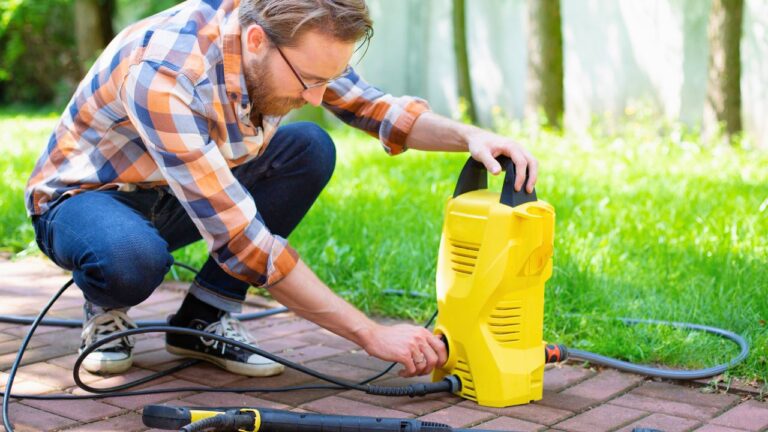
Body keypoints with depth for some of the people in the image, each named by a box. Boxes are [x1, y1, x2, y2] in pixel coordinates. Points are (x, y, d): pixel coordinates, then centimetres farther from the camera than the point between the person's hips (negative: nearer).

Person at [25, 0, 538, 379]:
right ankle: (106, 314, -3)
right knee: (133, 256, -41)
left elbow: (376, 107, -1)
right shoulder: (163, 74, -38)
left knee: (310, 149, -15)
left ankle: (204, 317, -4)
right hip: (84, 196, -6)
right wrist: (371, 333, -36)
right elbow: (240, 239, -39)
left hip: (184, 197, 7)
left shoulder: (289, 41, -17)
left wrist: (467, 135, -22)